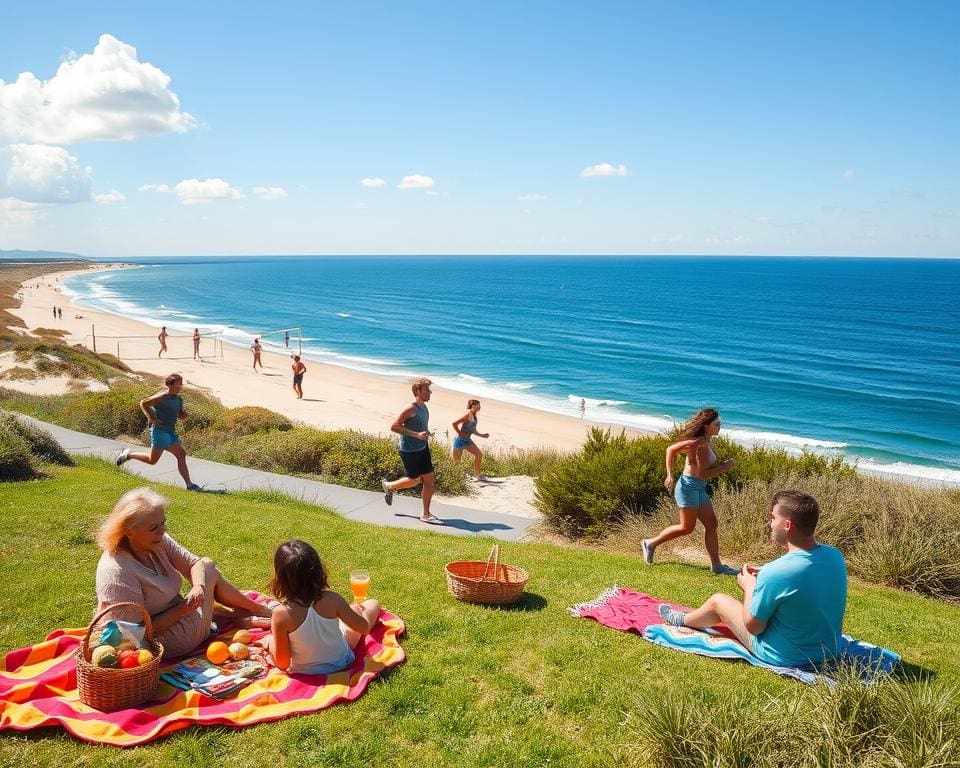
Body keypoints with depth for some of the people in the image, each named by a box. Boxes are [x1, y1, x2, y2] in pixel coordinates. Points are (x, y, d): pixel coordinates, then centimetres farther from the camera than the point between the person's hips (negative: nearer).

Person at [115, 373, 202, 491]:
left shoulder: (179, 399, 11)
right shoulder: (163, 396, -14)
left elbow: (180, 415, 22)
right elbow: (143, 403, -10)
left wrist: (184, 414, -2)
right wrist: (150, 418, -18)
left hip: (170, 432, 8)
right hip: (159, 431, -8)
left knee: (181, 455, -3)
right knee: (152, 460, 1)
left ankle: (189, 484, -5)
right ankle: (128, 455, 24)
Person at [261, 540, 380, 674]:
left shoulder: (281, 613, -30)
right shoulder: (332, 599, -28)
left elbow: (282, 663, -20)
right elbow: (365, 628, -13)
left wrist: (270, 642, -1)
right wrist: (358, 610, 8)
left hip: (304, 670, 1)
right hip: (340, 662, 0)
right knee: (373, 604, 17)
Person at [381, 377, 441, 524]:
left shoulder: (424, 407, 7)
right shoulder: (410, 409, -20)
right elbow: (394, 427, -22)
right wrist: (416, 434, -26)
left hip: (423, 448, 8)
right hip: (409, 450, -8)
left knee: (429, 479, 5)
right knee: (414, 480, 5)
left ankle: (426, 514, 13)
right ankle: (388, 486, 31)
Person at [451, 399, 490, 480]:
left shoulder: (474, 416, 8)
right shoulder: (468, 415, -19)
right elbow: (454, 424, -24)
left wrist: (482, 435, 14)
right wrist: (460, 433, -18)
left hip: (467, 440, 9)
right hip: (460, 440, -9)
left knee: (479, 454, 8)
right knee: (456, 461, -4)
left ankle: (476, 474, 17)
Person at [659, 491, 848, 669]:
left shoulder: (775, 572, -30)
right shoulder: (835, 556, -10)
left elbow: (753, 627, -16)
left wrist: (749, 587, 0)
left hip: (786, 657, -6)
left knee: (718, 601, 13)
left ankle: (681, 620, 44)